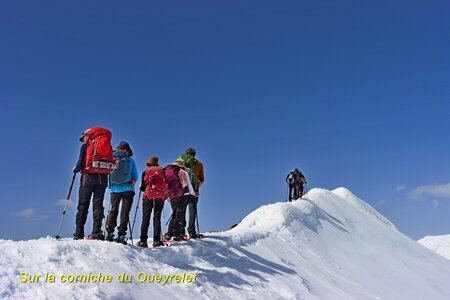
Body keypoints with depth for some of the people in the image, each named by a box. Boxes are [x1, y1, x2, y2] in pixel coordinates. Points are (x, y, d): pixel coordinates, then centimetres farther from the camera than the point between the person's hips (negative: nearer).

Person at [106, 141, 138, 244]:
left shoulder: (112, 159, 2)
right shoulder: (130, 160, 0)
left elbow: (107, 173, 9)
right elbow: (135, 176, 4)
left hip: (115, 189, 2)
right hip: (128, 189, -2)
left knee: (113, 210, 14)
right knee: (125, 212, 1)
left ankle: (110, 232, 5)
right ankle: (121, 235, -5)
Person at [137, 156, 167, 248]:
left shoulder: (146, 172, 3)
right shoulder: (162, 171, 8)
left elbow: (143, 187, 1)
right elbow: (166, 185, 7)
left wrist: (140, 187, 22)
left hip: (148, 197, -1)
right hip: (160, 197, 2)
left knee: (145, 219, 1)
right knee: (157, 218, 3)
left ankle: (143, 241, -3)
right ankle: (157, 240, -5)